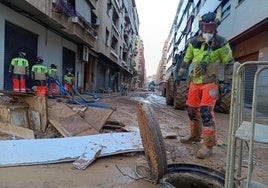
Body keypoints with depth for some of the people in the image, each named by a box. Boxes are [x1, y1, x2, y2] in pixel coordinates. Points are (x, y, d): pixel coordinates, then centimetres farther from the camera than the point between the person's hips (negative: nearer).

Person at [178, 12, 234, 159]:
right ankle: (195, 136, 30)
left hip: (210, 82, -5)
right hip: (194, 81, 5)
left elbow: (229, 63, -1)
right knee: (192, 109, 10)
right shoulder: (194, 42, 3)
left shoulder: (221, 43, -7)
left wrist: (228, 81, -7)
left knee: (206, 111, -15)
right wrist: (181, 73, 15)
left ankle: (208, 145, -6)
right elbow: (187, 59, 16)